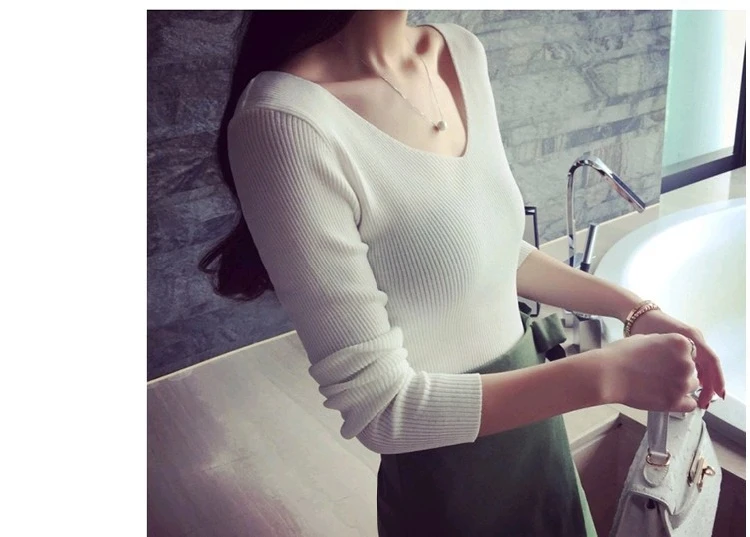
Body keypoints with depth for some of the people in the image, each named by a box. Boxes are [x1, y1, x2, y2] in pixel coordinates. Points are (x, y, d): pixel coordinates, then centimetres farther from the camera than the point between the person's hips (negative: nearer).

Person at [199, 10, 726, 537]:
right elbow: (378, 407, -25)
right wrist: (605, 376, -25)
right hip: (445, 470, -6)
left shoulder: (463, 53, -6)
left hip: (530, 419, 7)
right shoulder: (287, 123, -28)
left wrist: (636, 311, -2)